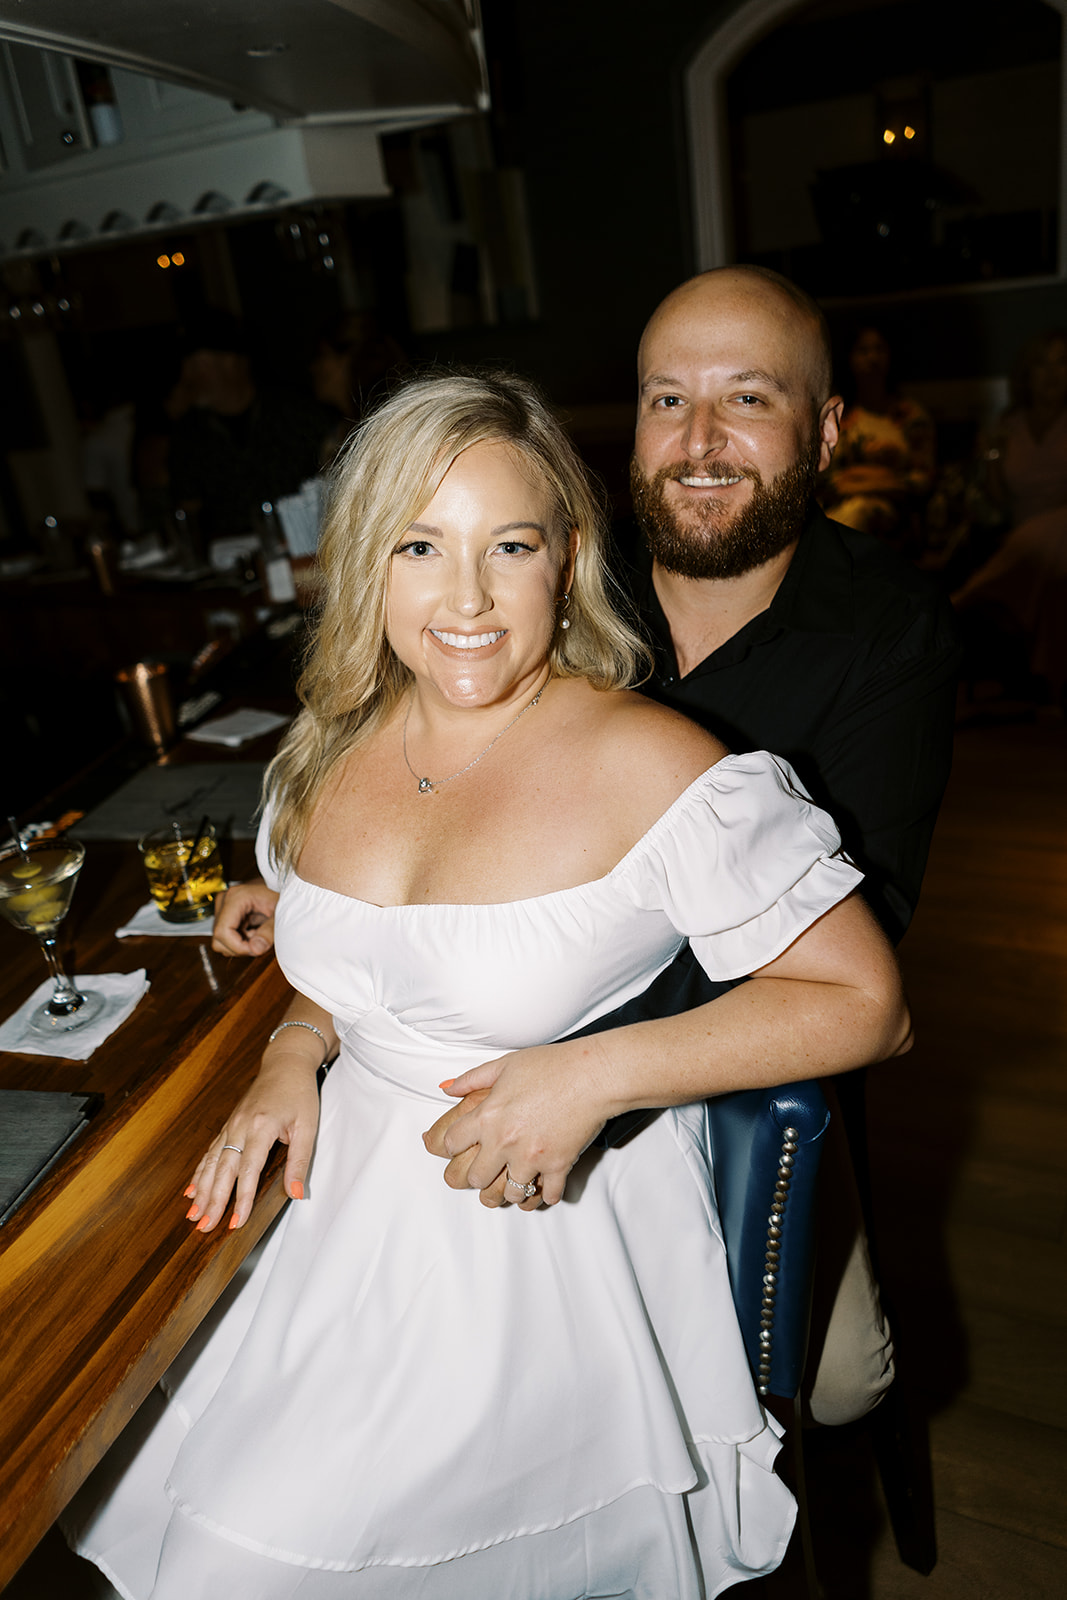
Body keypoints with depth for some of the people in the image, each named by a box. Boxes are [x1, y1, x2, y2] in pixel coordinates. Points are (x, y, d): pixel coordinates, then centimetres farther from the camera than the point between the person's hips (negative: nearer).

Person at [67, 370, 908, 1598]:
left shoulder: (649, 768, -19)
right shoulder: (333, 749, 0)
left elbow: (865, 1002, -15)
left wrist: (595, 1077, -21)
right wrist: (296, 1050, -3)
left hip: (550, 1232, -5)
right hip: (348, 1191, 6)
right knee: (150, 1483, 1)